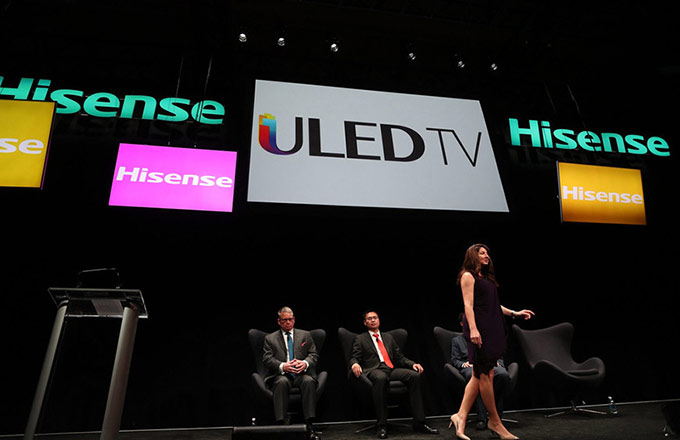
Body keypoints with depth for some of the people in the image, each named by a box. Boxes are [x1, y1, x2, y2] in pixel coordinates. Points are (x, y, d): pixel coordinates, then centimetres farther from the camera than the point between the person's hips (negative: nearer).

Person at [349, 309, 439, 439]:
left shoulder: (388, 337, 28)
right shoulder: (360, 339, 17)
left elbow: (400, 357, 24)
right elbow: (354, 357, 5)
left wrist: (413, 364, 5)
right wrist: (355, 364, -20)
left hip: (392, 369, 5)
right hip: (374, 370, -4)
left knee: (415, 375, -24)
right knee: (381, 378, -41)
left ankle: (419, 423, -20)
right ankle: (382, 425, -31)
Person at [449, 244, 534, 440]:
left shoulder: (486, 277, 22)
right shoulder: (468, 276, -4)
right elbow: (468, 305, -12)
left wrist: (514, 313, 20)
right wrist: (473, 329, -22)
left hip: (491, 329, 9)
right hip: (479, 330, -9)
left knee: (480, 375, 7)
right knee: (484, 375, -1)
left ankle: (461, 416, 11)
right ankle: (495, 421, 10)